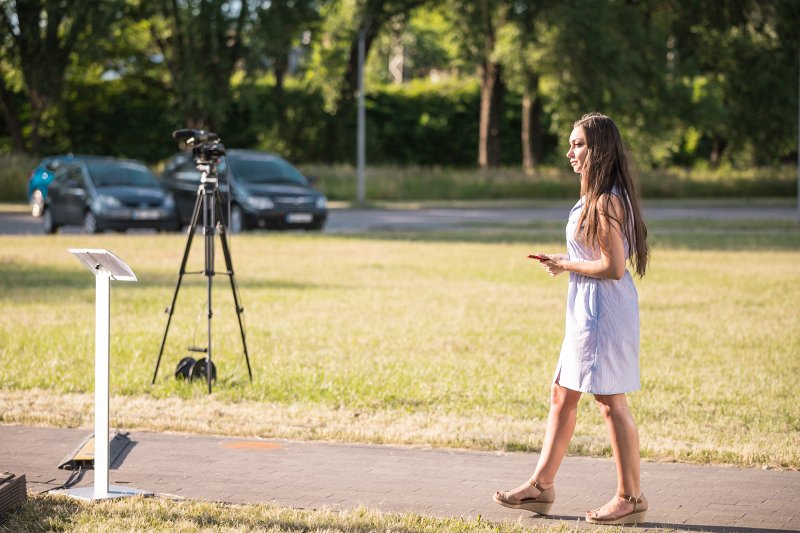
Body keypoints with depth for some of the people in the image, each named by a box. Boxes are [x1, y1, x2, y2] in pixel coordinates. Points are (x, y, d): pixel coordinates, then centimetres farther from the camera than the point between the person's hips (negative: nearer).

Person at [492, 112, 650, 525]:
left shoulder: (606, 202, -18)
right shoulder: (597, 198, 13)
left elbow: (613, 267, -24)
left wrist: (565, 265, -11)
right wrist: (563, 263, 8)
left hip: (604, 309, -11)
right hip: (586, 309, 11)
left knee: (611, 401, -3)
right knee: (562, 396, 14)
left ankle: (631, 498, 6)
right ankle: (541, 486, 22)